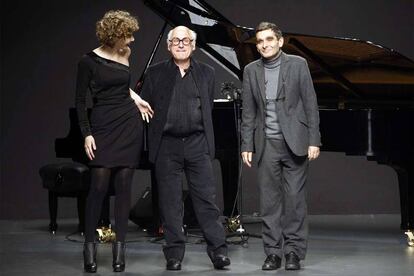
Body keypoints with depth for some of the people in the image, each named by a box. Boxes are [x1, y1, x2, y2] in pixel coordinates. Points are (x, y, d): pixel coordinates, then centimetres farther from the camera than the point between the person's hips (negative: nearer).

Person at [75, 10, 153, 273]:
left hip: (130, 125, 4)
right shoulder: (89, 61, -6)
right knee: (99, 185, -9)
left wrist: (135, 99, 11)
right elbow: (81, 101, -4)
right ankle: (90, 244, 2)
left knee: (124, 185, 2)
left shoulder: (125, 54, 8)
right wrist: (87, 134, -10)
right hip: (103, 127, -4)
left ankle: (120, 245, 6)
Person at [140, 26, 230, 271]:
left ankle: (218, 250, 3)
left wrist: (204, 136, 5)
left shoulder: (206, 73, 10)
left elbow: (209, 107, 11)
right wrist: (159, 128, 2)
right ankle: (174, 253, 11)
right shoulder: (155, 73, 6)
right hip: (166, 144, 0)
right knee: (170, 201, 3)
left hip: (197, 143, 0)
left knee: (207, 198, -1)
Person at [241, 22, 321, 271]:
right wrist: (247, 146, 4)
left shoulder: (298, 64, 0)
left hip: (294, 142, -2)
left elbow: (310, 104, -1)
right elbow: (249, 112, 10)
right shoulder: (251, 71, 8)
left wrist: (314, 141, -7)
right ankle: (273, 252, 10)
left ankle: (294, 251, 7)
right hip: (266, 144, 2)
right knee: (269, 200, 3)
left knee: (295, 197, -1)